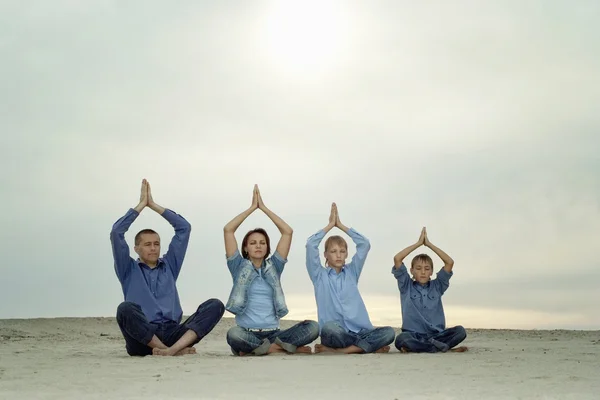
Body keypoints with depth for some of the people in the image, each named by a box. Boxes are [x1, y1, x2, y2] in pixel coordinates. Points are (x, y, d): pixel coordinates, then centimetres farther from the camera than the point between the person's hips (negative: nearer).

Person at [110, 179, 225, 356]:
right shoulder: (128, 270, 15)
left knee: (215, 305, -19)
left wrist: (154, 205, 17)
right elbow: (116, 233, 2)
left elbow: (184, 228, 20)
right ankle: (175, 350, -33)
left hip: (172, 334, 3)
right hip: (142, 340, -3)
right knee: (125, 308, -35)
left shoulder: (169, 265, 24)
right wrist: (142, 204, 10)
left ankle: (173, 349, -40)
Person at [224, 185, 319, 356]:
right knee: (233, 334, -39)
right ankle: (286, 347, -23)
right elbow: (228, 230, 0)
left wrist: (264, 207, 7)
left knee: (312, 327, -21)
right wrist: (252, 207, 6)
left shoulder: (273, 267, 14)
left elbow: (287, 232, 7)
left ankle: (272, 346, -22)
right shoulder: (239, 267, 9)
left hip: (273, 334, 2)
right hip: (247, 334, -2)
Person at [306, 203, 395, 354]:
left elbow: (364, 244, 9)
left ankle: (341, 350, -22)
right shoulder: (319, 275, 10)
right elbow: (311, 245, -2)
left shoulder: (351, 272, 18)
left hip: (359, 332, 4)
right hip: (335, 335, -4)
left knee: (388, 332, -25)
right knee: (330, 327, -39)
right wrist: (330, 225, 9)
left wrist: (341, 225, 14)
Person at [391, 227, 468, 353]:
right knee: (401, 339, -36)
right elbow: (397, 259, -4)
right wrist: (419, 243, 2)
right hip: (414, 335, -3)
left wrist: (429, 243, 4)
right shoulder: (407, 286, 9)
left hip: (436, 335, 3)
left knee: (460, 331, -23)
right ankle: (443, 347, -24)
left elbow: (450, 262, 2)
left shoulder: (437, 286, 14)